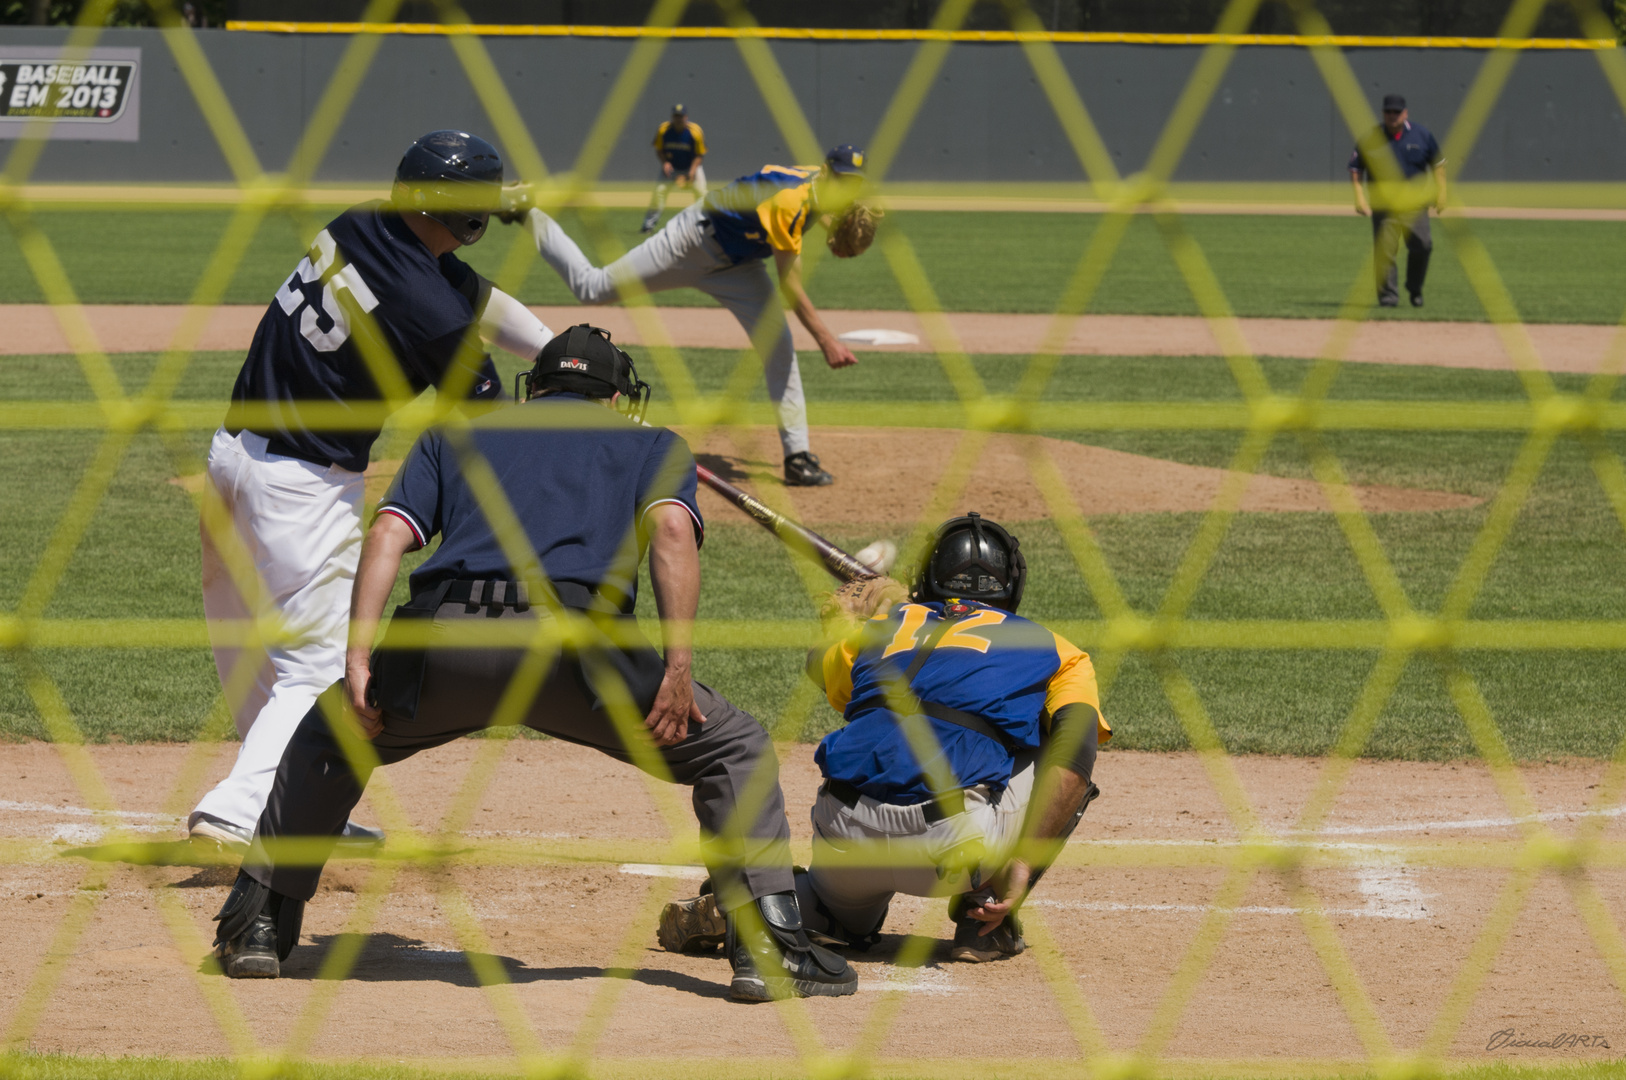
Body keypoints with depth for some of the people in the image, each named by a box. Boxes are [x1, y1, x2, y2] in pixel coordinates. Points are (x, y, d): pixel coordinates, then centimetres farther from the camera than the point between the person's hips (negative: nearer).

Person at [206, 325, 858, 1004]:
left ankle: (256, 924, 28)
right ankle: (768, 947, 3)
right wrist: (677, 667, -3)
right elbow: (671, 526, 5)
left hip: (442, 638, 2)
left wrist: (358, 659, 8)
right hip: (571, 638, -2)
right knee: (734, 748, 18)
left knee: (330, 736, 33)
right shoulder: (651, 442, 28)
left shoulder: (454, 437, 34)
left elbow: (388, 533, 16)